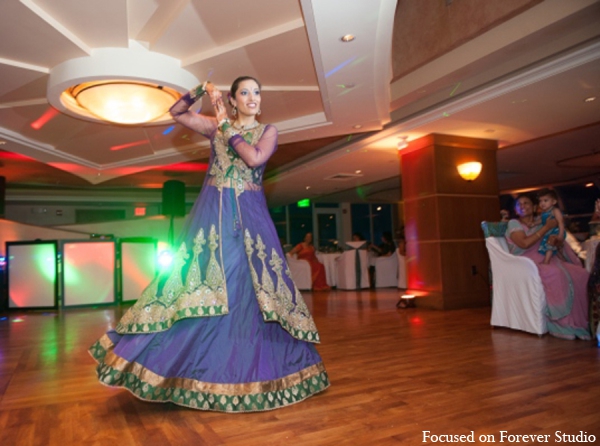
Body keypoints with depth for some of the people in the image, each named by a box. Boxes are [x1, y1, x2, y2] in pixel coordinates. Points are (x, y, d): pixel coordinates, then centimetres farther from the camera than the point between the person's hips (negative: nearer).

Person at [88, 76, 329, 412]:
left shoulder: (268, 131, 6)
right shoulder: (216, 125, 11)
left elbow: (254, 159, -13)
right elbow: (176, 112, 15)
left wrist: (226, 126, -8)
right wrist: (202, 91, 2)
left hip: (250, 216, -1)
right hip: (213, 214, 1)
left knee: (254, 290, -1)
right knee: (200, 282, -2)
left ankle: (258, 369, 14)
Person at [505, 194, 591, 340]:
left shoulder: (539, 223, 18)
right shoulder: (514, 224, 3)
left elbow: (560, 246, 17)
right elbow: (524, 243, -15)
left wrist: (555, 240, -8)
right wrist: (547, 227, -9)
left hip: (546, 261, 6)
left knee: (581, 274, -19)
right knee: (556, 274, -34)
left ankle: (583, 321, -15)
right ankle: (564, 323, -26)